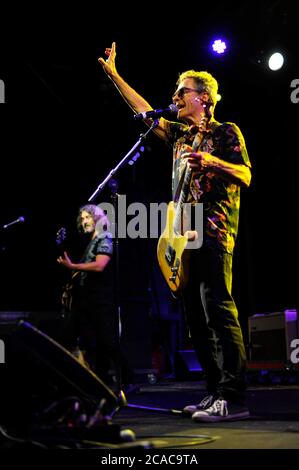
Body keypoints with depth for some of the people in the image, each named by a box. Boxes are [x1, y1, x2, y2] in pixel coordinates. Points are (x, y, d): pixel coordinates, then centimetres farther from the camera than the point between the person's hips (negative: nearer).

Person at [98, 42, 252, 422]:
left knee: (218, 309, -16)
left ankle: (234, 398, -17)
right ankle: (216, 394, 7)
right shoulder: (180, 135, 23)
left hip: (213, 233, -8)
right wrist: (113, 74, 30)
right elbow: (144, 111, 28)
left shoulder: (225, 132, 3)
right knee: (197, 318, 4)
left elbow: (246, 176, -6)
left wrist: (211, 162, -22)